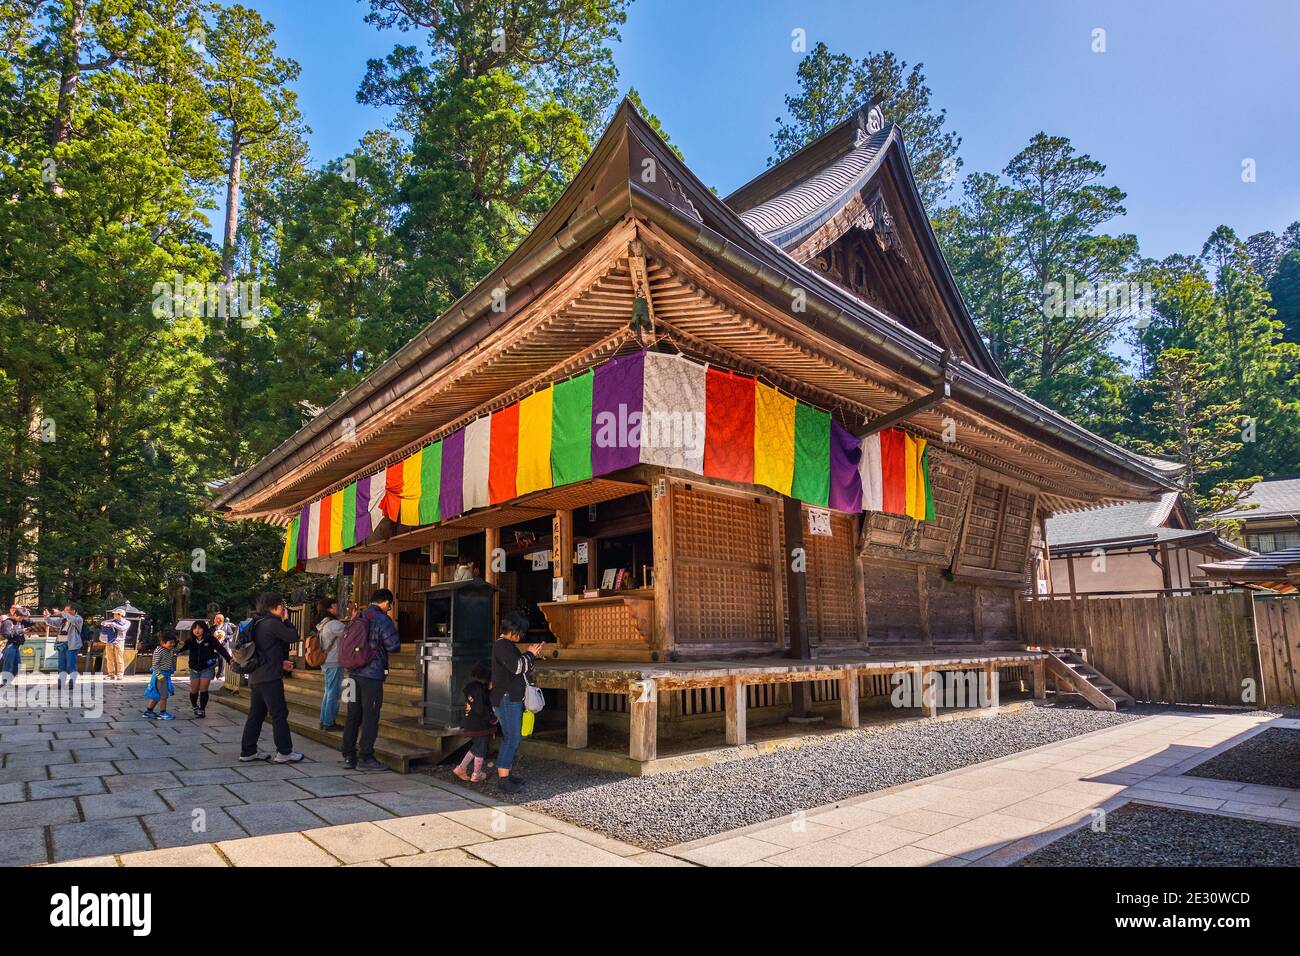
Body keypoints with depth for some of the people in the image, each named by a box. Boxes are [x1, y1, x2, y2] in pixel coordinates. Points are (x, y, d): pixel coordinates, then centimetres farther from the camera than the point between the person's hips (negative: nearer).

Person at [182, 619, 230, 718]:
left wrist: (230, 660, -21)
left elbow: (221, 650, -14)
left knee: (203, 690, -5)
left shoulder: (210, 639, -11)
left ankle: (202, 710, 8)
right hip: (194, 669, 3)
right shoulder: (190, 641, -2)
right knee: (194, 691, 6)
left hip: (207, 668, -3)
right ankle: (195, 707, 33)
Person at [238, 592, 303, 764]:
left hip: (255, 677, 9)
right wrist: (286, 620, 0)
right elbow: (293, 637, -13)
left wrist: (280, 662, 17)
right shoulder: (272, 623, -15)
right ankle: (284, 752, 3)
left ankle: (248, 751, 19)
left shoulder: (257, 623, 16)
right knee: (279, 714, -2)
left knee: (256, 714, 14)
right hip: (270, 678, -9)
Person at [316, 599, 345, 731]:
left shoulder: (322, 624, 12)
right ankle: (329, 723, 1)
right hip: (334, 663, -10)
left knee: (328, 692, 16)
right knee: (334, 693, -3)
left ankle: (323, 721, 21)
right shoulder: (334, 624, -17)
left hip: (326, 663, 10)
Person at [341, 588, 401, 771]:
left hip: (353, 672, 7)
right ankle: (366, 758, 3)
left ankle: (348, 756, 17)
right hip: (372, 674, -7)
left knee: (353, 715, 12)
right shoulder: (382, 620, -11)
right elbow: (394, 646, -13)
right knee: (370, 717, 0)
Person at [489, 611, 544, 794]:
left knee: (513, 737, 12)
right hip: (506, 699, -10)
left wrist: (530, 655, 10)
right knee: (512, 738, -11)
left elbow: (518, 667, 23)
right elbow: (517, 666, -23)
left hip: (514, 699, 11)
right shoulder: (502, 645, -14)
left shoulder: (507, 645, 18)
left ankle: (505, 775, 18)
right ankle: (503, 780, -9)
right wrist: (530, 654, -7)